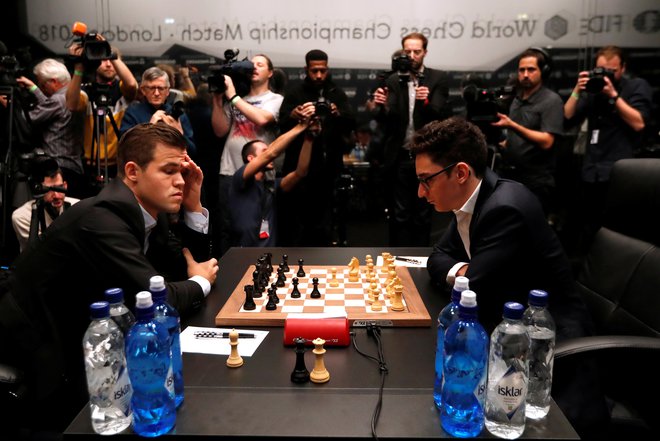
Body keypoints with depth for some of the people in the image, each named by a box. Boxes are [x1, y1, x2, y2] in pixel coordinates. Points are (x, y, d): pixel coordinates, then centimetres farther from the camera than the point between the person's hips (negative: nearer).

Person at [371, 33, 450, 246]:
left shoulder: (439, 78, 2)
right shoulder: (393, 80, 6)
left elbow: (440, 115, -10)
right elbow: (387, 119, -5)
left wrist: (426, 102, -29)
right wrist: (381, 106, -27)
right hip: (399, 157, 1)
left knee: (423, 215, 10)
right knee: (399, 215, 6)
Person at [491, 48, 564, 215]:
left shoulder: (551, 100, -9)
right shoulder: (515, 98, 10)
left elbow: (546, 142, -20)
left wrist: (512, 126, -26)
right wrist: (505, 143, 3)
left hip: (536, 181, -6)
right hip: (508, 175, 6)